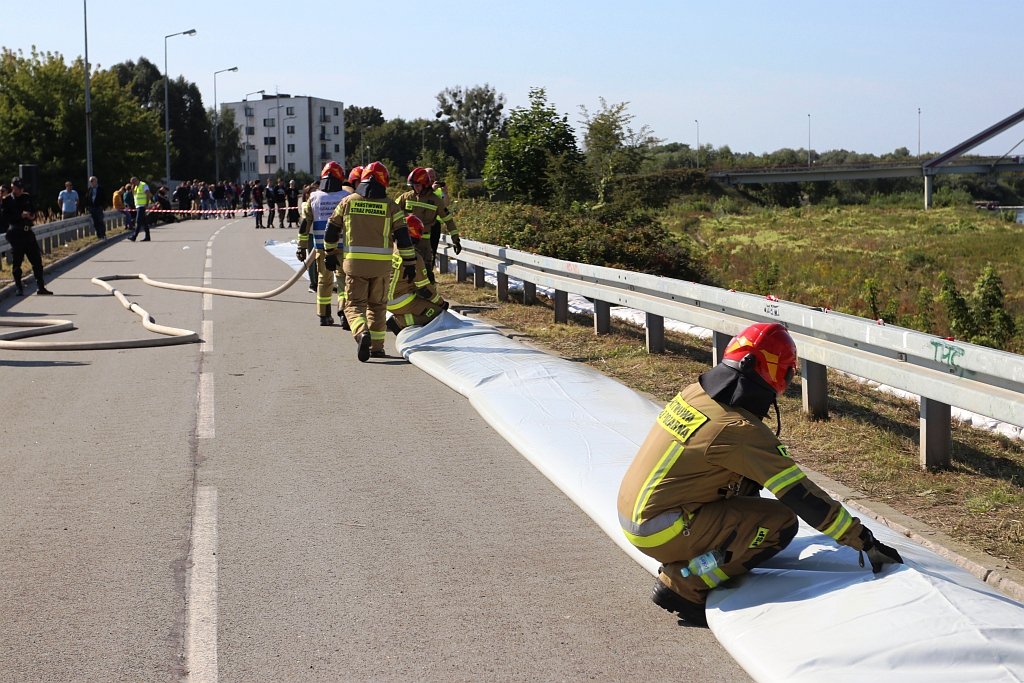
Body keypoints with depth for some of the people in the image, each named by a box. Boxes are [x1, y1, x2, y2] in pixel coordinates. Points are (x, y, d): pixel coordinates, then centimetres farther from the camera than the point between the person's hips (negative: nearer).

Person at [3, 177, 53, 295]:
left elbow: (33, 210, 21)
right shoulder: (7, 200, -2)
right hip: (15, 233, -4)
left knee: (37, 260, 2)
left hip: (28, 232, 4)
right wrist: (20, 216, -17)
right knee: (16, 262, 0)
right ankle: (19, 288, 8)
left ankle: (40, 287, 8)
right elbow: (5, 218, -8)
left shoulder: (27, 197, 11)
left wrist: (32, 216, -2)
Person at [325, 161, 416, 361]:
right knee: (377, 305, 15)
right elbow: (403, 237, -2)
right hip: (382, 265, 0)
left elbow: (331, 230, 10)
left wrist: (330, 254, 23)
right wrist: (410, 264, 5)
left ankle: (362, 333, -23)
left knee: (354, 304, 5)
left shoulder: (348, 202, 3)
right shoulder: (391, 207, -1)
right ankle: (377, 346, 16)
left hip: (354, 264, 0)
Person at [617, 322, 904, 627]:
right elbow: (801, 494, -17)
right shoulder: (741, 431, -20)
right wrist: (864, 542, -11)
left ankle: (678, 570, 12)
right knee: (781, 523, -8)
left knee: (744, 484, 20)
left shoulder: (695, 393, 5)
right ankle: (684, 587, -7)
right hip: (661, 532, -9)